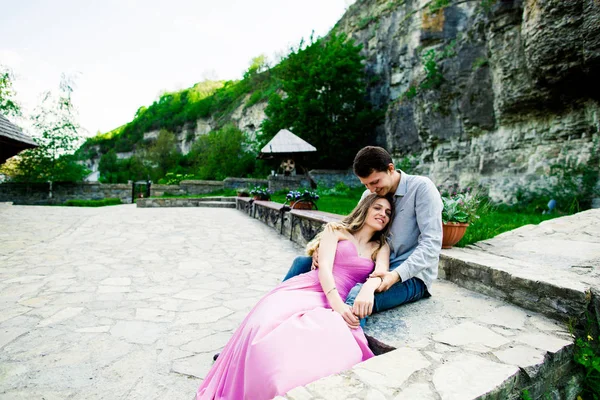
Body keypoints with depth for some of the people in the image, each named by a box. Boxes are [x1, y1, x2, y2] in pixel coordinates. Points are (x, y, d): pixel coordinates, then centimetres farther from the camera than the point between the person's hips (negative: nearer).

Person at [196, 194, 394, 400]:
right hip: (305, 290, -2)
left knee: (342, 349, -35)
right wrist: (337, 304, -20)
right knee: (265, 327, -31)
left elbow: (381, 276, 1)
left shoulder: (381, 248, 21)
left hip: (338, 304, 2)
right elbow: (324, 267, -3)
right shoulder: (336, 230, 11)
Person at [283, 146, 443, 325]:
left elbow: (431, 244, -17)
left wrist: (397, 275, -30)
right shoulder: (370, 195, 7)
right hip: (378, 269, 7)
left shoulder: (421, 187, -10)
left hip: (412, 275, -6)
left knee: (359, 295, -41)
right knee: (302, 263, 0)